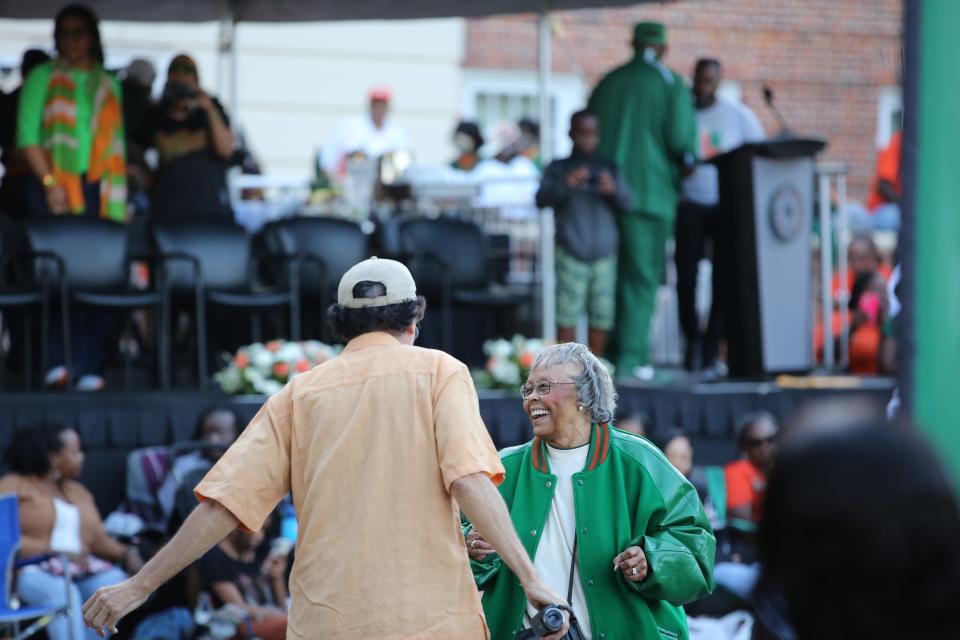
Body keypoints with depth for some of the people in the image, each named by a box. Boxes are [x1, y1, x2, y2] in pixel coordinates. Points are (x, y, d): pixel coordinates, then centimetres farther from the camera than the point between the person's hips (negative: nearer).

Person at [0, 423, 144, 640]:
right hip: (32, 571, -6)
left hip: (80, 569, 6)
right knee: (62, 592, -37)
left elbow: (100, 540, 16)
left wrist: (127, 554, -5)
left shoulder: (78, 491, 23)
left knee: (116, 581, -24)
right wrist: (56, 553, -18)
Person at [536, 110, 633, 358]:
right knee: (567, 315, -7)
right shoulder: (559, 168, 5)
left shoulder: (608, 168, 12)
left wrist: (614, 190, -18)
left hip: (604, 254, 3)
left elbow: (627, 204, 5)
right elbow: (542, 199, -9)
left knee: (602, 314, 3)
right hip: (571, 254, -3)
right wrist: (565, 184, -28)